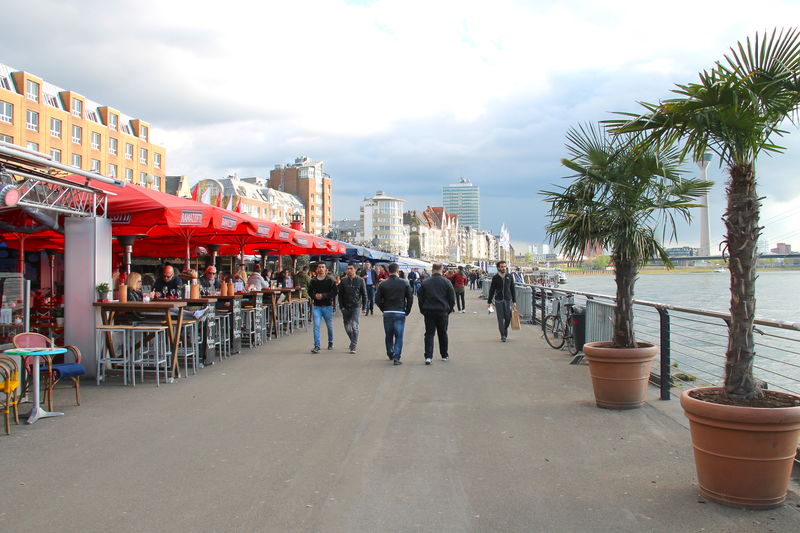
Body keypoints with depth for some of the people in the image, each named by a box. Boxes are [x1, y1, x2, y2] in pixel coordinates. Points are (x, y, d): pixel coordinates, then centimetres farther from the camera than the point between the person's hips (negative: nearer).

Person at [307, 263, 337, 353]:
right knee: (316, 326, -8)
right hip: (316, 306, 1)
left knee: (329, 326, 13)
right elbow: (310, 291, 11)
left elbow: (334, 292, -10)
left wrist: (323, 296, -20)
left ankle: (330, 342, 37)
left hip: (327, 306, -1)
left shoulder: (330, 280, -4)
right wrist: (314, 296, -11)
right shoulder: (313, 280, 4)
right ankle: (317, 346, -7)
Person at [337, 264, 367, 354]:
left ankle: (353, 346, -6)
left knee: (354, 326, -11)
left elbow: (364, 295, 3)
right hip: (346, 307, 3)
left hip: (356, 307, -3)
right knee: (347, 327, 10)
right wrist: (341, 306, -2)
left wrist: (364, 307, -1)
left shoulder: (360, 281, -1)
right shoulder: (343, 281, 2)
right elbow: (340, 295, 5)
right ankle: (353, 341, 34)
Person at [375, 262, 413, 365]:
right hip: (400, 313, -1)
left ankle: (390, 354, 30)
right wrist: (407, 311, 11)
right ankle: (396, 358, -6)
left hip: (387, 313, 2)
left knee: (389, 335, 16)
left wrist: (384, 309, 11)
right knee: (399, 336, 1)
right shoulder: (404, 283, -2)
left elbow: (377, 300, -1)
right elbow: (410, 299, 0)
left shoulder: (383, 284, -1)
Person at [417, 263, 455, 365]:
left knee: (429, 334, 2)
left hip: (428, 311, 0)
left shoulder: (425, 283, -1)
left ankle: (428, 356, -10)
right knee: (443, 333, 14)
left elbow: (420, 298, 2)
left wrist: (423, 311, 12)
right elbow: (452, 299, 0)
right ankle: (444, 355, 23)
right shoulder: (446, 282, -3)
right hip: (442, 312, 0)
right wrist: (449, 310, 12)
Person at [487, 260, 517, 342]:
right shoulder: (495, 277, 0)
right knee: (500, 318, -1)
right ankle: (502, 336, 6)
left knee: (508, 317, -1)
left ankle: (505, 329, 28)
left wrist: (514, 301, 4)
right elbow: (491, 290, 4)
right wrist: (489, 301, 4)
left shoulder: (510, 276, 4)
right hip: (498, 300, -1)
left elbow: (513, 289, 7)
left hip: (508, 300, 1)